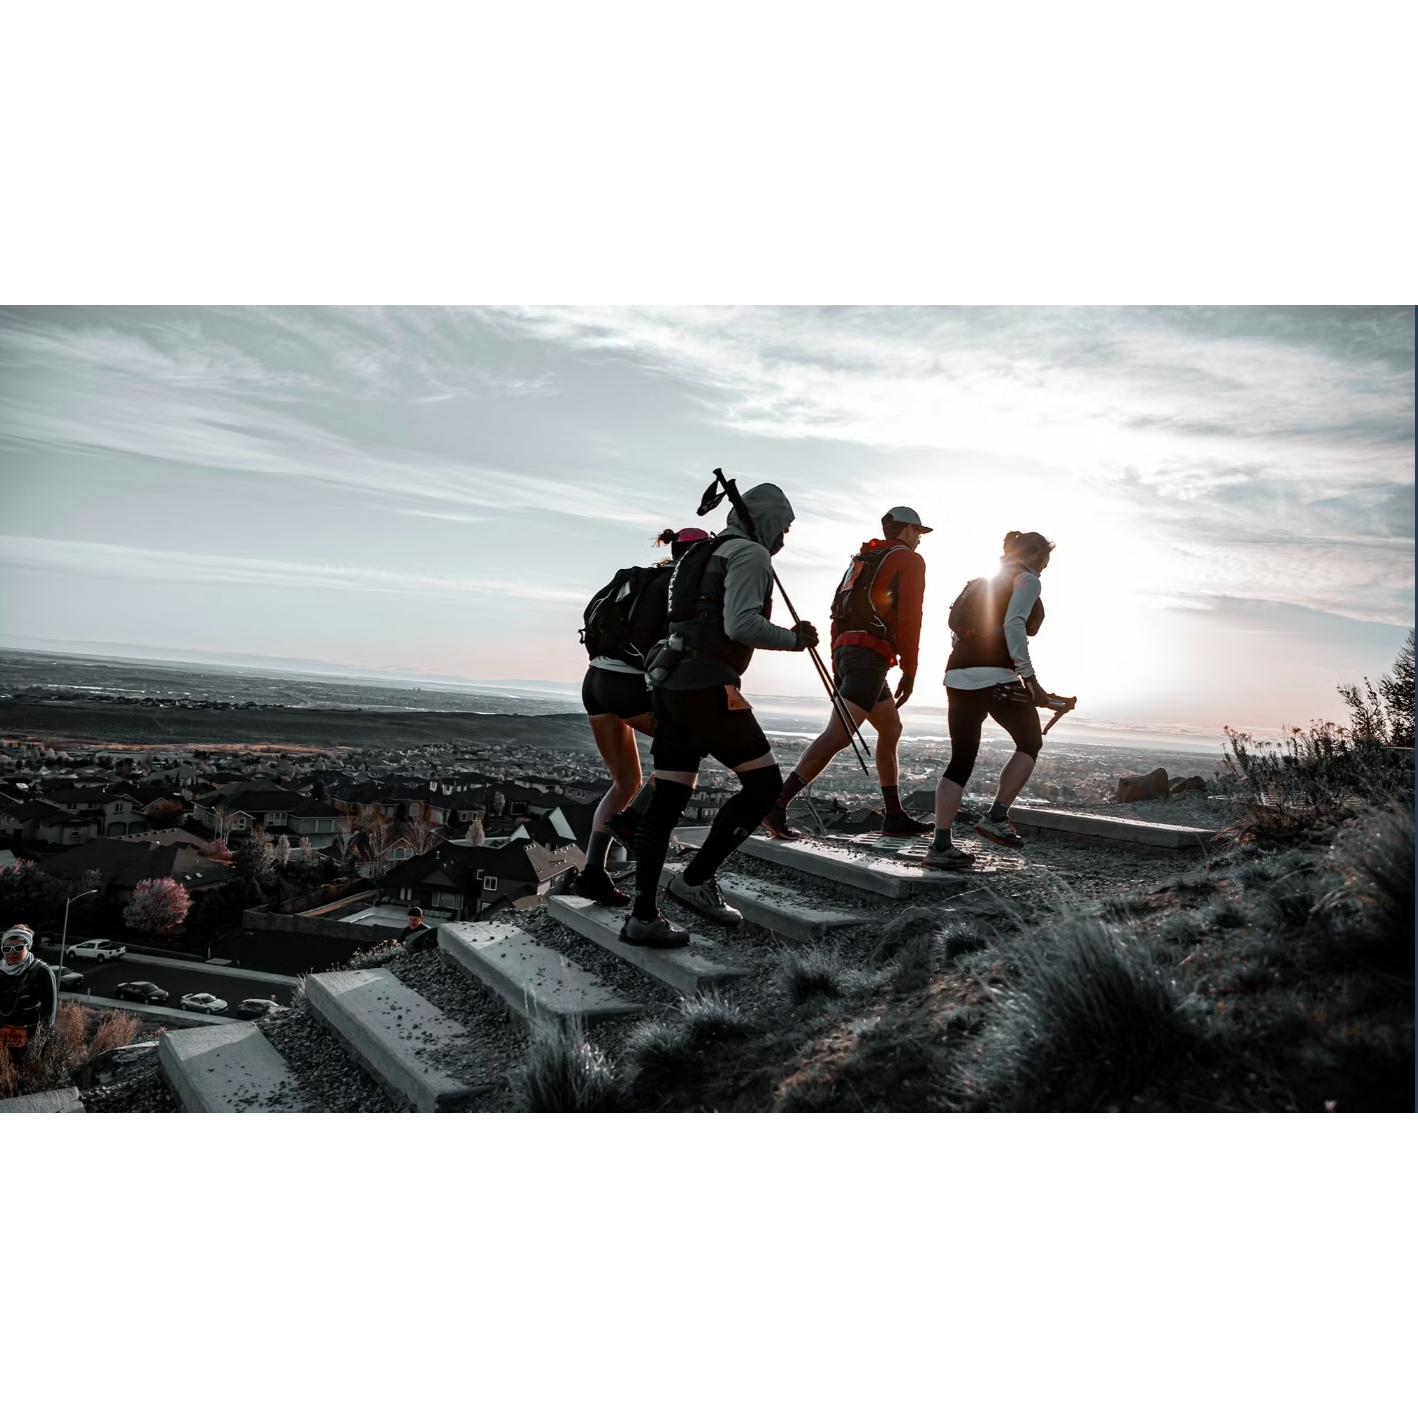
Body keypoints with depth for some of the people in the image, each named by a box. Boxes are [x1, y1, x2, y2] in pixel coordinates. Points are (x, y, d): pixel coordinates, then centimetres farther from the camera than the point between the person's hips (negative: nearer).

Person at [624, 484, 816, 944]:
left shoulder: (705, 553, 25)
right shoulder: (750, 554, -3)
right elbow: (742, 625, -17)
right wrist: (793, 639, -3)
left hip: (671, 682, 9)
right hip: (708, 686, -9)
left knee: (668, 798, 6)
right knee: (764, 782, 0)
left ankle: (642, 917, 7)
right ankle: (697, 879, -1)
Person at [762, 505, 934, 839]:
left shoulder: (862, 559, 25)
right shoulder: (910, 560, 4)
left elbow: (839, 615, 19)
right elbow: (909, 618, -8)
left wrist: (837, 668, 20)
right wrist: (909, 671, -5)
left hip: (846, 650, 9)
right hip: (871, 654, -9)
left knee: (891, 730, 17)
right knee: (838, 735, -16)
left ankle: (895, 818, 18)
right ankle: (777, 805, -24)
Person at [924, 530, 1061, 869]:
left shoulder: (985, 582, 26)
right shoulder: (1027, 579, 4)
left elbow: (957, 633, 20)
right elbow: (1013, 626, -13)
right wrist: (1031, 681, -15)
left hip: (958, 675, 7)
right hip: (997, 676, -7)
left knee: (961, 760, 7)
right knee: (1030, 743, 14)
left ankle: (941, 845, 1)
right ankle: (997, 817, 4)